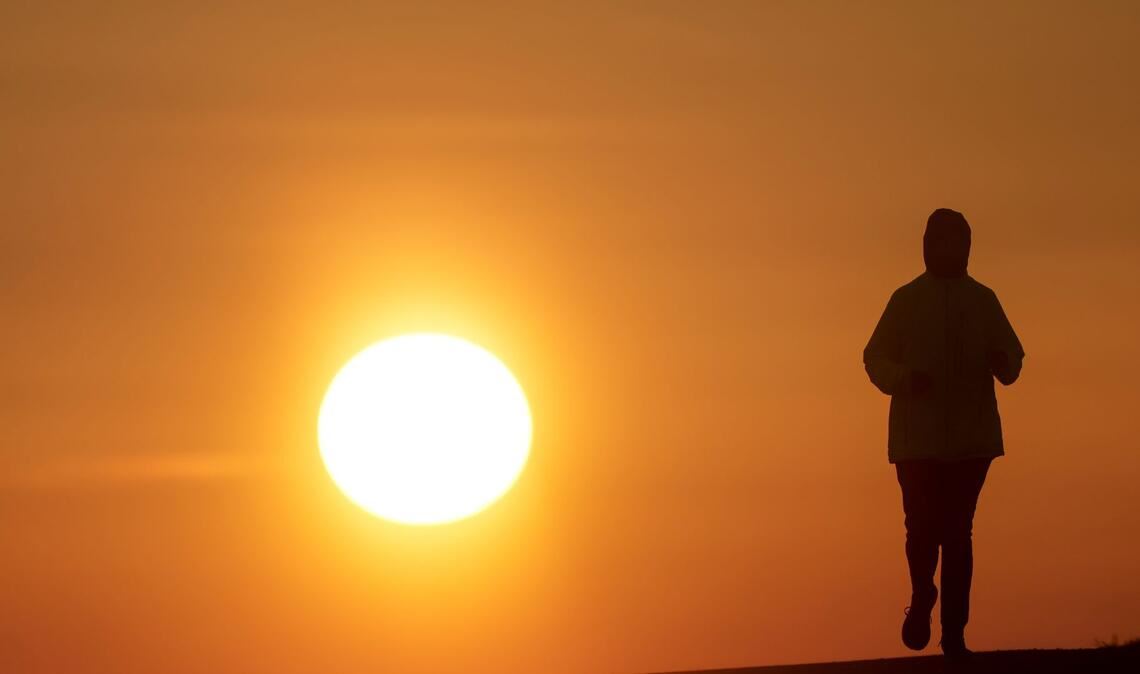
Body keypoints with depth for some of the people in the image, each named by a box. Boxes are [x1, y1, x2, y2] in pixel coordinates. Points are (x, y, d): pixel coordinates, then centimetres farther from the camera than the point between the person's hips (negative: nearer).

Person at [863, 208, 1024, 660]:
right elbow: (875, 360, 4)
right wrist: (905, 378, -16)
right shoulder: (906, 301, 4)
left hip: (971, 437, 1)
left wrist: (1002, 362, -14)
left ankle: (954, 630, 3)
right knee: (923, 525, -9)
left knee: (957, 530, -1)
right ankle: (921, 597, 20)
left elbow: (1011, 360, 10)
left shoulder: (983, 301, 8)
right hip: (918, 436, -1)